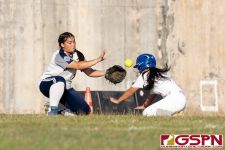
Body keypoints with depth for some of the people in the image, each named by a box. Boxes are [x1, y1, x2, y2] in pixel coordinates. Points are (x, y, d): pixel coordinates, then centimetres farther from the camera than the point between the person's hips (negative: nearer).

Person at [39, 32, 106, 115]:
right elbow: (78, 66, -32)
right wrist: (98, 60, -32)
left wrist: (106, 73, -17)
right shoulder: (59, 55, -23)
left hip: (64, 88, 7)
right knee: (60, 80, -44)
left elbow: (88, 72, -1)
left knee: (84, 110, -9)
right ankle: (53, 110, -39)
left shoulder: (78, 55, 1)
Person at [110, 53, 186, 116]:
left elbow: (130, 91, 12)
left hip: (173, 99, -8)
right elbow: (152, 94, 37)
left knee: (147, 113, -9)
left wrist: (118, 101, 23)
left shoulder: (144, 75, 5)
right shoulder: (160, 73, 28)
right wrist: (144, 106, 49)